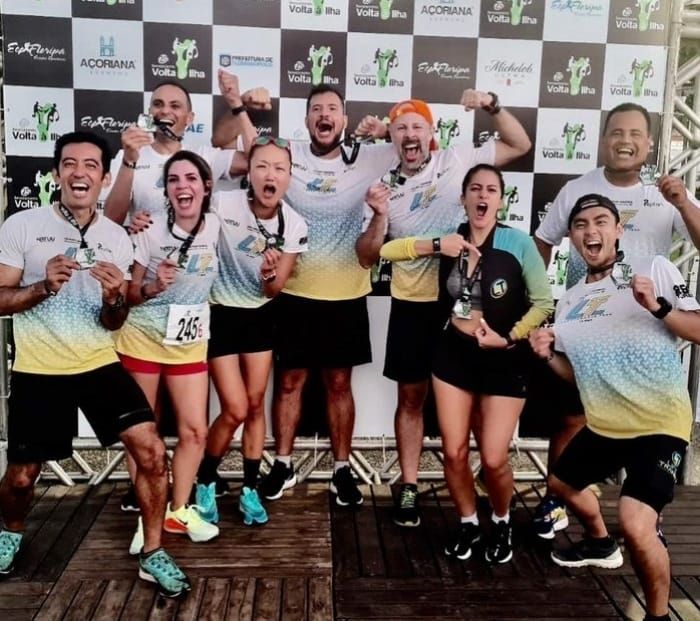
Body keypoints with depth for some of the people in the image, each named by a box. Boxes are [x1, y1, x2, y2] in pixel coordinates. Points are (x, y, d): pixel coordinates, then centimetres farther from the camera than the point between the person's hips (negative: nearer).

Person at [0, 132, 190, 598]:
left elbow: (112, 325, 4)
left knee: (151, 451, -10)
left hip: (100, 365, 2)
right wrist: (44, 285, -24)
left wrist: (115, 299, -18)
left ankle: (152, 554, 10)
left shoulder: (117, 239, 2)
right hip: (39, 371, -2)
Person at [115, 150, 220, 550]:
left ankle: (178, 511, 22)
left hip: (190, 346, 3)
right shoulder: (150, 233, -12)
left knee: (195, 430, 2)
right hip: (142, 342, -2)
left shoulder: (217, 228, -5)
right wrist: (154, 287, -25)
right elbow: (129, 295, -6)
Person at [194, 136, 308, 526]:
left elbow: (274, 291, -7)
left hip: (260, 316, 4)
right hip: (220, 314, -3)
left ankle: (250, 489, 25)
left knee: (256, 405, 9)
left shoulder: (295, 226, -12)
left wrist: (269, 274, -30)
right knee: (236, 410, -5)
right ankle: (206, 482, 22)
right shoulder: (223, 206, -23)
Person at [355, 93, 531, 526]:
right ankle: (409, 487, 21)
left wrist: (492, 106, -9)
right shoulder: (384, 187, 3)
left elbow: (520, 146, 4)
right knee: (411, 396, 9)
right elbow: (367, 258, 0)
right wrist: (379, 216, -17)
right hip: (412, 304, 2)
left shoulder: (458, 160, 0)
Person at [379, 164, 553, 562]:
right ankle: (468, 523, 33)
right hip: (454, 354, 3)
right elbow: (386, 251, -6)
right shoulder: (450, 238, -1)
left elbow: (544, 303, -7)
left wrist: (508, 338, -17)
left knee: (494, 459, -1)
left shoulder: (518, 243, -12)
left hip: (504, 361, -3)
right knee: (454, 453, 7)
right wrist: (435, 245, -18)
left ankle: (502, 522, 30)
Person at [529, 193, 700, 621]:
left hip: (659, 423, -7)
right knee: (562, 483, 27)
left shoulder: (654, 268, -8)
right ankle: (601, 545, 56)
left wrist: (658, 307, -26)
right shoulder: (570, 301, 8)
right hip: (604, 425, 7)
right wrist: (549, 356, -4)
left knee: (636, 526, -24)